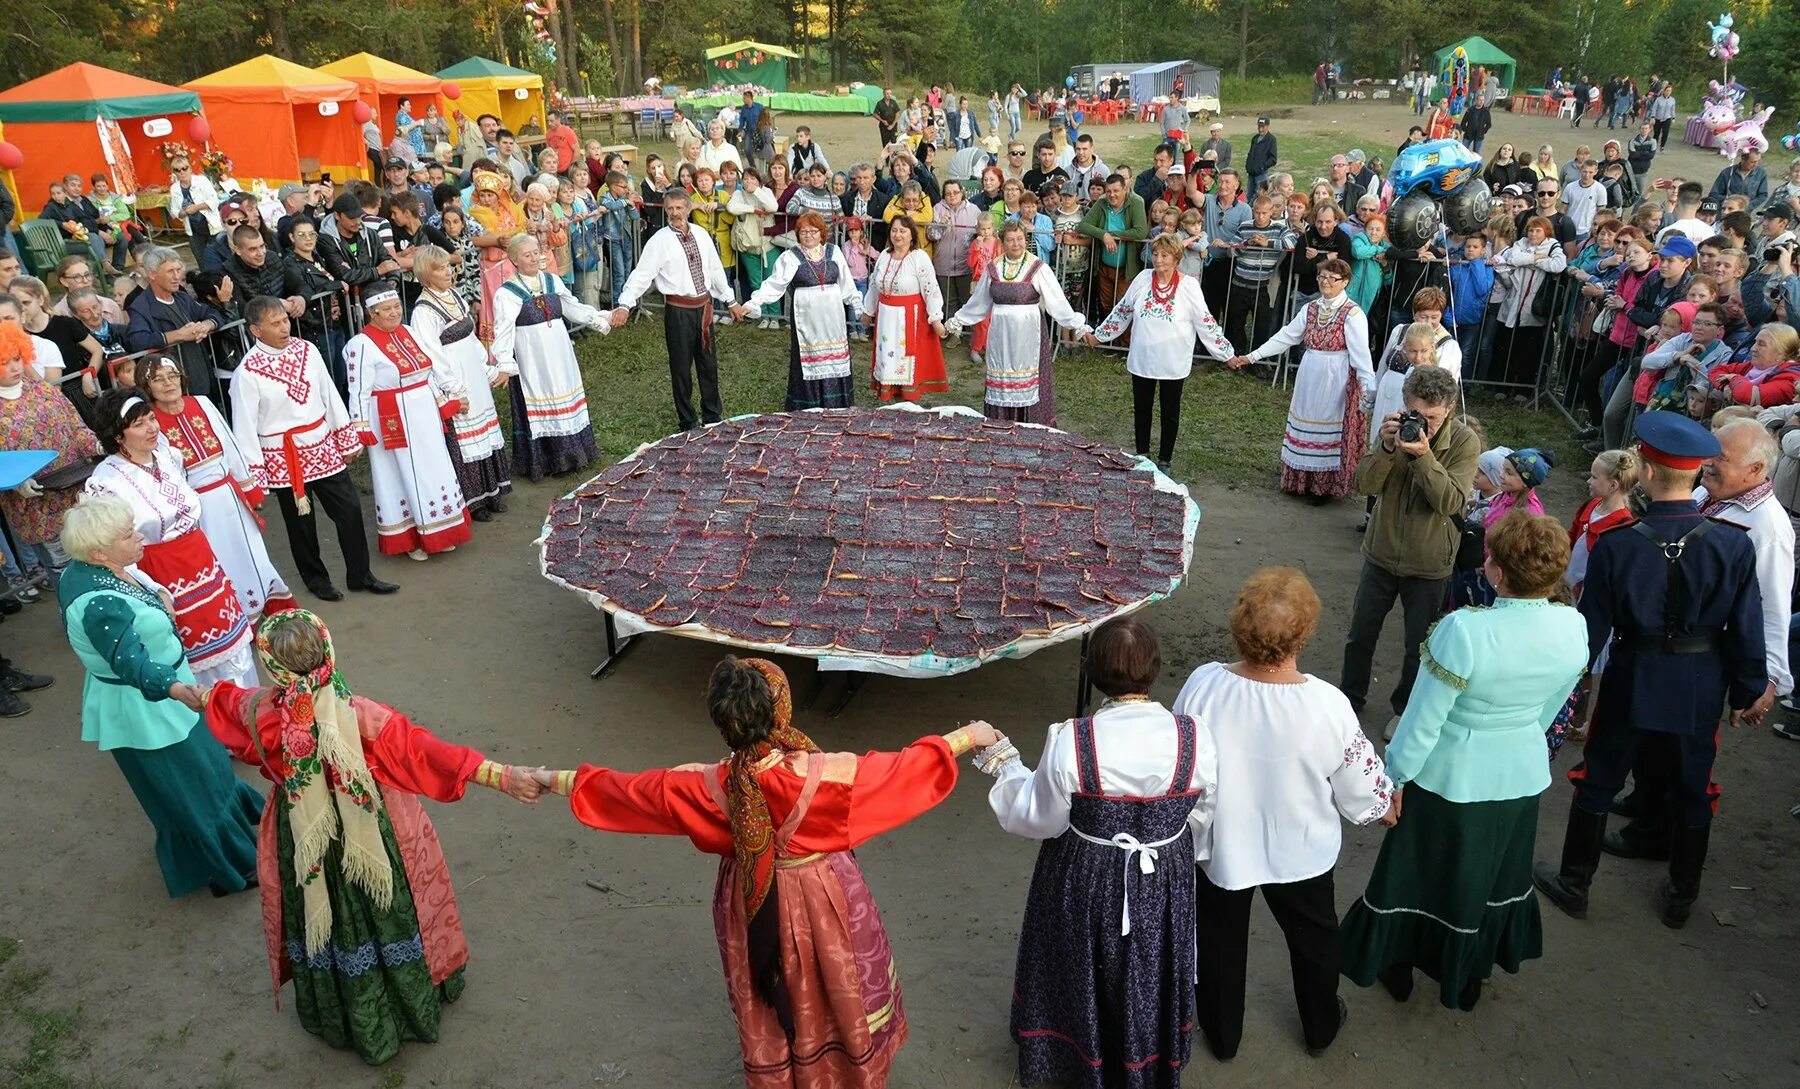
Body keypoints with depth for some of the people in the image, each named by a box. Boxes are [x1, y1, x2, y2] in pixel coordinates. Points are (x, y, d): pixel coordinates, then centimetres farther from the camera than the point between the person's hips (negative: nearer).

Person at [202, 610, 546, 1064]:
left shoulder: (259, 713, -21)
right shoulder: (358, 715, -32)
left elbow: (220, 700, 3)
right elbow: (424, 752, -36)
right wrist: (505, 777, -38)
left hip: (303, 846, 2)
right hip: (370, 837, -2)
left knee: (324, 918, 25)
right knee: (384, 914, 22)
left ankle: (344, 1017, 49)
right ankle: (414, 1003, 47)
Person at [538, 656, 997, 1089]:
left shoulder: (705, 787, -26)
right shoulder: (829, 775, -34)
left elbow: (621, 790, -12)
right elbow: (909, 766, -23)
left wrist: (556, 780, 5)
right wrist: (968, 735, -8)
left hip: (751, 906, 2)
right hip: (824, 903, -2)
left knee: (767, 1003, 29)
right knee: (842, 995, 26)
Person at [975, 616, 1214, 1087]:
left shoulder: (1070, 742, -29)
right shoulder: (1195, 738, -22)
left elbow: (1040, 818, -14)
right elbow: (1198, 822, -5)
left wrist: (1003, 764, -1)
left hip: (1084, 885, -2)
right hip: (1162, 885, 2)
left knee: (1083, 972, 26)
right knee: (1148, 973, 28)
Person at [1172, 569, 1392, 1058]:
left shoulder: (1202, 686, -29)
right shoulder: (1328, 705, -30)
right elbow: (1359, 788, -14)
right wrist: (1383, 807, 10)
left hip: (1219, 847, 0)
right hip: (1300, 851, 0)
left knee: (1220, 941, 26)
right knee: (1314, 937, 30)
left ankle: (1221, 1035, 49)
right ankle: (1320, 1028, 55)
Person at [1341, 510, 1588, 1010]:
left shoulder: (1463, 631, -33)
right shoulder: (1574, 628, -15)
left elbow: (1424, 720, -24)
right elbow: (1551, 707, 2)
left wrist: (1395, 776, -9)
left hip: (1452, 776, -4)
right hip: (1522, 775, 5)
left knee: (1421, 868, 20)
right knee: (1494, 872, 27)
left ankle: (1398, 966, 41)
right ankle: (1469, 975, 47)